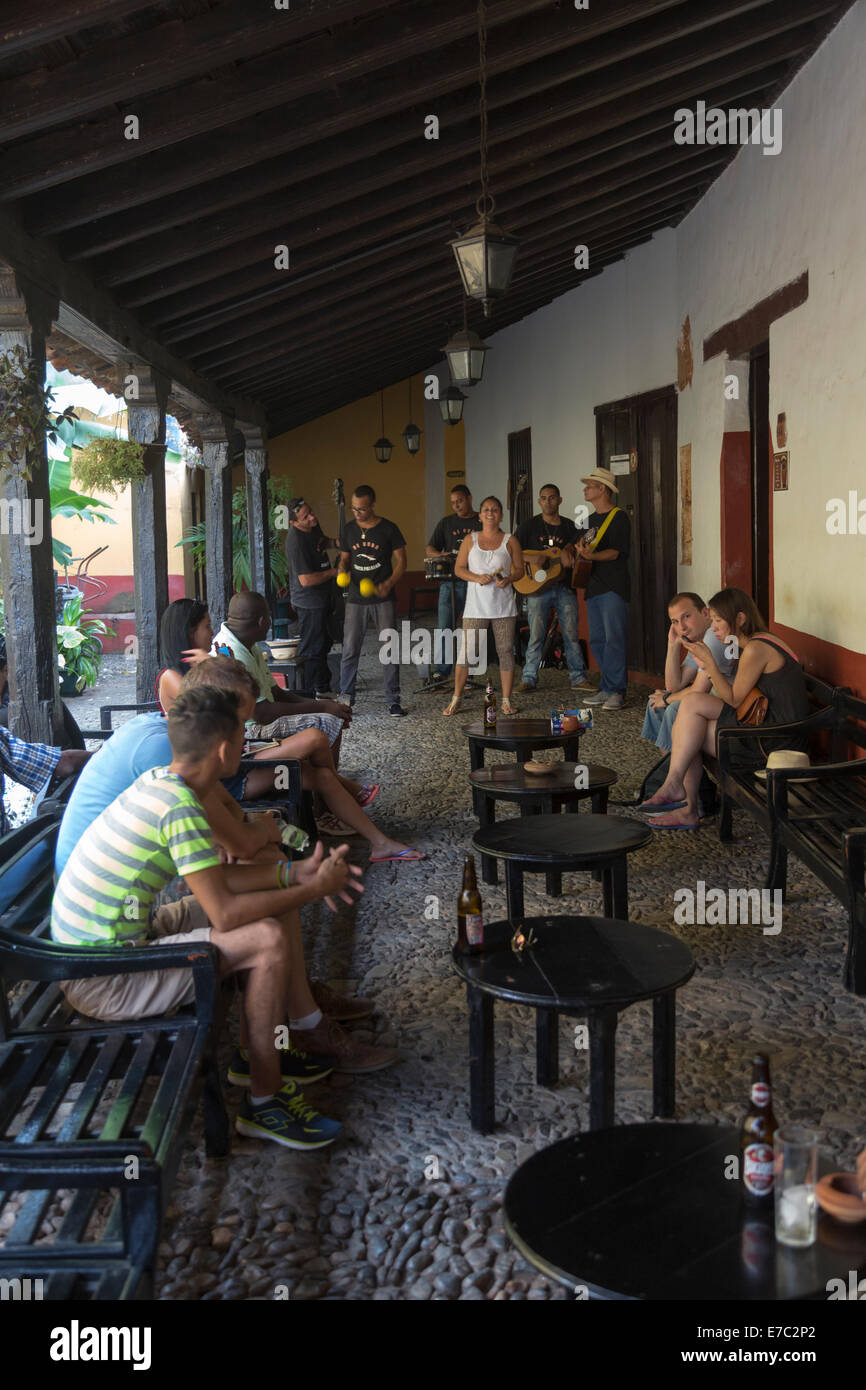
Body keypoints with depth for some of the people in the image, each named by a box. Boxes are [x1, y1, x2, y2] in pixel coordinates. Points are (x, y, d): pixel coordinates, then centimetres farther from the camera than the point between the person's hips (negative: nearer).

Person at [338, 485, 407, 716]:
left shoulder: (388, 529, -3)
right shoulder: (348, 530, 7)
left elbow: (401, 561, -1)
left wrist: (388, 584, -17)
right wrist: (342, 571, -7)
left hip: (383, 600, -2)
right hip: (356, 599, 2)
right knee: (350, 649, 1)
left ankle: (393, 701, 8)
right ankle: (346, 698, 12)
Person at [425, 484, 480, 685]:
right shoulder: (446, 523, 12)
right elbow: (430, 549, 12)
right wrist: (441, 556, -10)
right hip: (450, 582, 1)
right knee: (445, 628, -4)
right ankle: (441, 671, 2)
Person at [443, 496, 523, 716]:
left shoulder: (510, 541, 5)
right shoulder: (470, 540, 6)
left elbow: (519, 569, 8)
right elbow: (458, 568, 6)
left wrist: (509, 579, -13)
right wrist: (477, 578, -12)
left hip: (503, 606, 0)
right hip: (476, 605, 0)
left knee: (505, 650, 1)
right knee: (467, 650, -4)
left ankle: (506, 700, 9)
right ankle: (456, 697, 8)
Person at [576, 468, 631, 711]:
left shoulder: (619, 518, -6)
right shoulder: (590, 519, 21)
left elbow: (615, 552, -15)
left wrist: (591, 555, -30)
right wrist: (577, 550, 5)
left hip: (613, 587, -8)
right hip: (593, 586, 9)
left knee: (614, 639, -10)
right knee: (597, 640, 7)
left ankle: (615, 691, -8)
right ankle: (605, 689, 13)